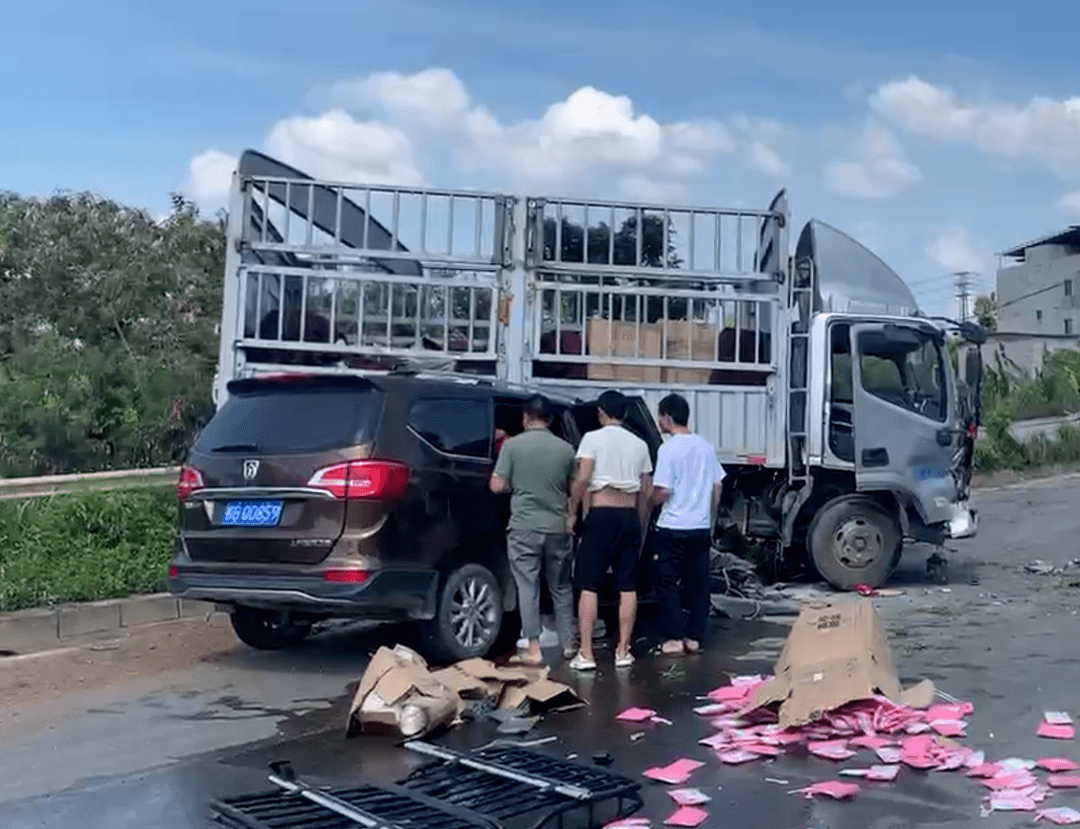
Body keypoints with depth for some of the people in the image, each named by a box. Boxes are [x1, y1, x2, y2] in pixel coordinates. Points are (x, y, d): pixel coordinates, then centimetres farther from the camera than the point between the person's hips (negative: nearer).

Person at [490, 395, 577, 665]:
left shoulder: (512, 445, -6)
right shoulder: (566, 448, 1)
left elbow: (497, 486, -6)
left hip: (524, 526, -2)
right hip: (558, 527, 3)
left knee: (528, 587, 2)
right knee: (561, 587, 16)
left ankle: (533, 649, 0)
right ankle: (568, 644, 22)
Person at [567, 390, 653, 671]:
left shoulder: (593, 439, -3)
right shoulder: (639, 445, 10)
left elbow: (582, 479, -14)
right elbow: (646, 492, 10)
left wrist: (571, 513, -5)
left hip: (600, 515, -4)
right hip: (630, 516, 4)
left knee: (589, 586, -1)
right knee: (627, 587, 8)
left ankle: (585, 654, -3)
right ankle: (623, 651, 11)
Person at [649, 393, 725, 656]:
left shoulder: (668, 449, -12)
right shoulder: (706, 447, 8)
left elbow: (662, 492, -16)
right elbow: (717, 488, 13)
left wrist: (651, 497, 6)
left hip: (672, 528, -6)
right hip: (701, 528, 6)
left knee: (667, 583, 4)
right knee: (698, 583, 10)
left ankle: (673, 639, 2)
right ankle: (694, 637, 14)